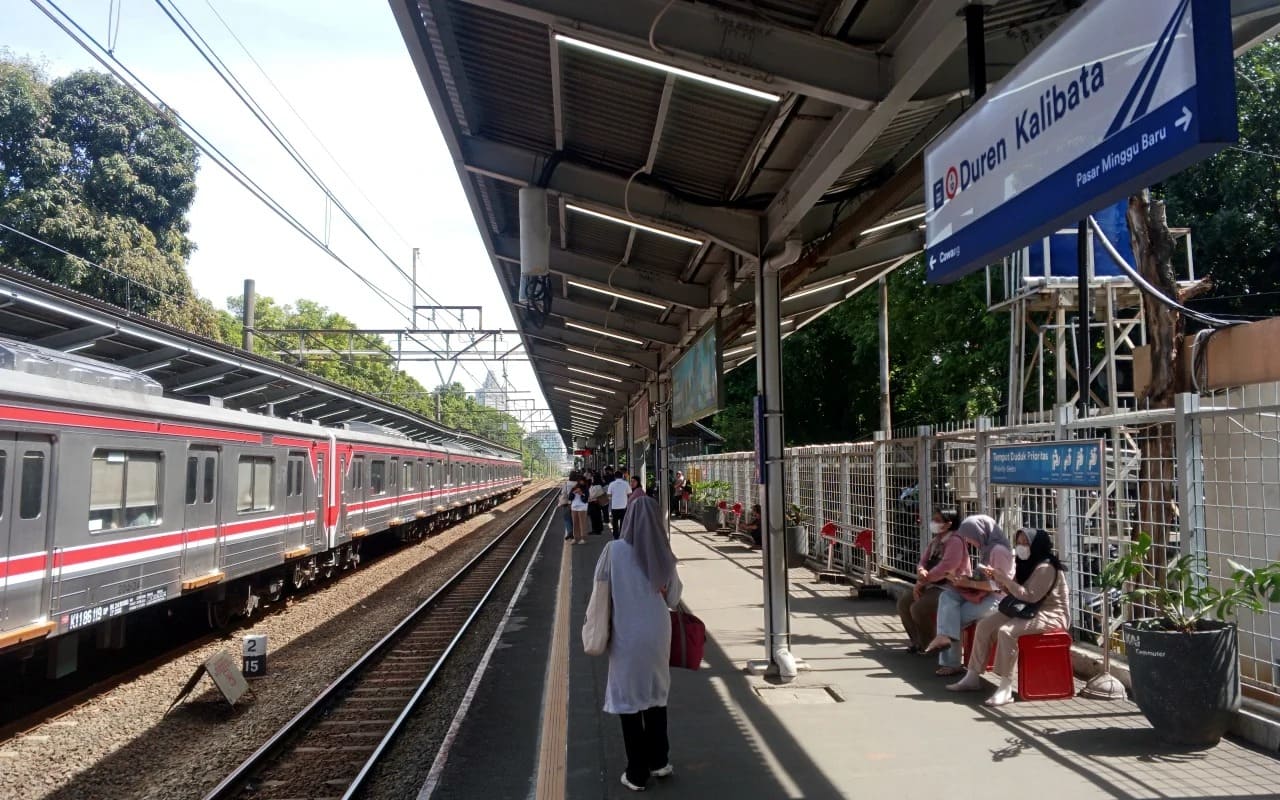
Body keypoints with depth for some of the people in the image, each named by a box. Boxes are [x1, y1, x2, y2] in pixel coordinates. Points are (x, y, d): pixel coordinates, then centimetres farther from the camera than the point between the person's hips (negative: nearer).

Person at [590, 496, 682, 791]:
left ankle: (637, 773, 16)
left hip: (626, 635, -3)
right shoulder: (664, 554, -7)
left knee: (628, 699, 9)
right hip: (658, 633, 3)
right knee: (656, 694, 21)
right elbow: (673, 598, 4)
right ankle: (658, 761, 31)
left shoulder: (614, 550, -15)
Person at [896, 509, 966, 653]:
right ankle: (917, 640, 14)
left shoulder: (955, 541, -16)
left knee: (918, 608, -24)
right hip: (933, 585, 10)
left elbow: (945, 568, -25)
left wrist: (922, 582, -19)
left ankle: (929, 645, -2)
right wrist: (921, 571, -16)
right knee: (903, 602, 1)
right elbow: (923, 562, 11)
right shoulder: (935, 541, 14)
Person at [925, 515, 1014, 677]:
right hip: (983, 593, 9)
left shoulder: (999, 550, -15)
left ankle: (950, 662, -7)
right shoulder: (986, 548, 15)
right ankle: (945, 636, -27)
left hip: (997, 597, -9)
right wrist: (965, 579, 2)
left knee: (954, 617, -16)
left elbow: (999, 583, -19)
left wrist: (970, 583, -19)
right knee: (947, 596, -14)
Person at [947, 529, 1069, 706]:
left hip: (1051, 615, -10)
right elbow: (1016, 592, 13)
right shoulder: (1026, 565, 13)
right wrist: (999, 580, -4)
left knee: (1006, 631, -32)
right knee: (984, 625, -2)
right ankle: (973, 677, 3)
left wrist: (1004, 579, -22)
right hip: (1030, 611, 10)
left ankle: (1006, 689, -31)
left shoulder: (1046, 567, -17)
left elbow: (1029, 596, -24)